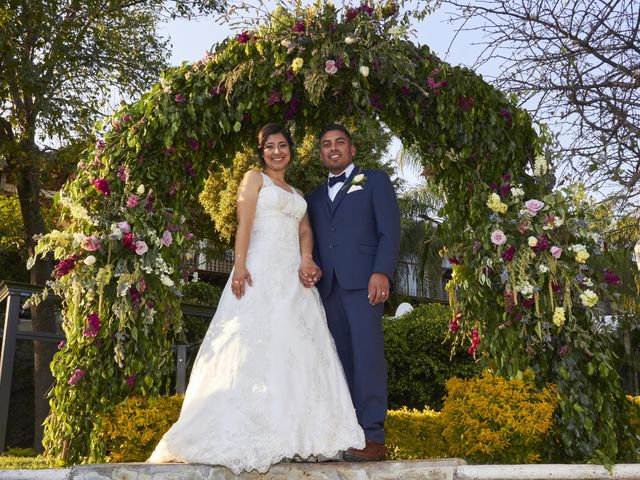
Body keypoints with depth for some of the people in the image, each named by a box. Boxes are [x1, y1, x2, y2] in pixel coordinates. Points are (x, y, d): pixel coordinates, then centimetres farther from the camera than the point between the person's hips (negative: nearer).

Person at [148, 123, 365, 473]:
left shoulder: (297, 194, 27)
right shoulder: (254, 178, 10)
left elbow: (305, 229, 12)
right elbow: (244, 223, -4)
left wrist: (306, 259, -10)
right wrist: (240, 265, -19)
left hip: (293, 276, 6)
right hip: (260, 270, -6)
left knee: (298, 347, 1)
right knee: (257, 345, -13)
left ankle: (294, 432, 5)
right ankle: (251, 433, -11)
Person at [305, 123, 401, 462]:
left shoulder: (375, 181, 12)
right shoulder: (314, 197, 26)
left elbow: (390, 230, 1)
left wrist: (382, 273, -13)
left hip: (363, 281, -4)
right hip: (328, 286, 5)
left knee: (366, 353, -12)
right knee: (341, 359, 1)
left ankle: (373, 437, -11)